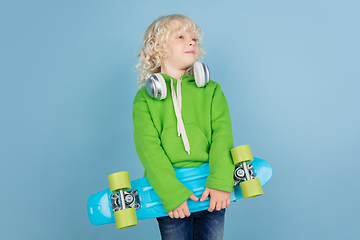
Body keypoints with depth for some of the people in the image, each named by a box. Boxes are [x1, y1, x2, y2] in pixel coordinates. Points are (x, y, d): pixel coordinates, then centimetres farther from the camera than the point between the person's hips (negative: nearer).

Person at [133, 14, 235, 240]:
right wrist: (172, 193, -20)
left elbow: (222, 135, -3)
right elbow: (148, 147, -9)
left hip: (210, 192, 2)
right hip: (169, 190, -1)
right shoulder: (145, 97, 1)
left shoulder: (210, 90, 8)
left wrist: (220, 183, -17)